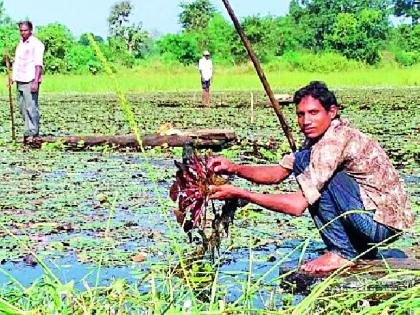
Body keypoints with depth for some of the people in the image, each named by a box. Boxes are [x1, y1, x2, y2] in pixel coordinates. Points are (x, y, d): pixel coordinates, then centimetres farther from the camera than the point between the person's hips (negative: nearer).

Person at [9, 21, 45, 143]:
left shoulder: (36, 44, -7)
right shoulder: (20, 43, 17)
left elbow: (38, 64, -14)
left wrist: (36, 81, -21)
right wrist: (13, 77, 18)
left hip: (30, 81, -8)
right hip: (20, 81, 8)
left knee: (31, 107, -9)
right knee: (23, 108, 7)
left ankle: (34, 134, -5)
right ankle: (28, 133, 13)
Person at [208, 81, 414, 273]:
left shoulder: (334, 140, -23)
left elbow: (298, 205, -27)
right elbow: (279, 173, 8)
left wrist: (239, 194, -24)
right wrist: (234, 169, -8)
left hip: (385, 223, -9)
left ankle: (343, 254, -9)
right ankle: (360, 249, 11)